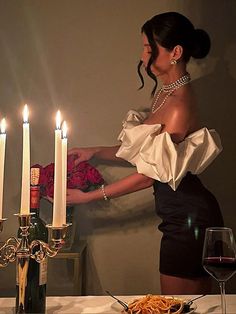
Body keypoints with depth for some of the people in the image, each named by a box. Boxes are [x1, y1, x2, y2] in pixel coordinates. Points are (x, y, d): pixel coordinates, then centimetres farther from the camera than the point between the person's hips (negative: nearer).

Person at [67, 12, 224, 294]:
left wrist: (88, 196, -11)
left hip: (189, 218, -9)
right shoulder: (163, 93, 8)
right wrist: (94, 152, 9)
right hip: (182, 217, 9)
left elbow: (149, 174, -18)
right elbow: (144, 151, 15)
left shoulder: (180, 105, -20)